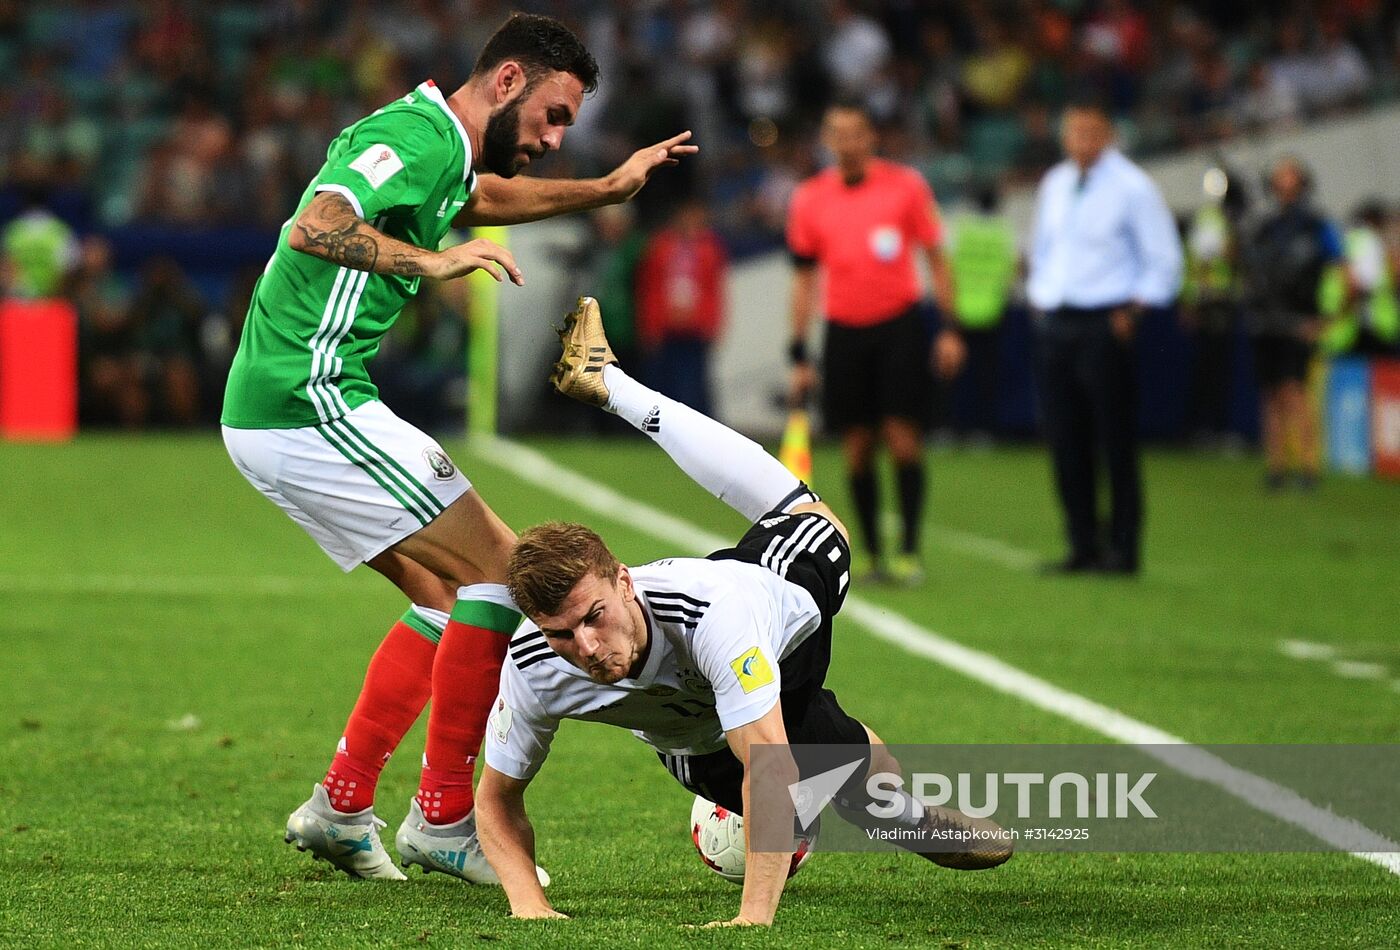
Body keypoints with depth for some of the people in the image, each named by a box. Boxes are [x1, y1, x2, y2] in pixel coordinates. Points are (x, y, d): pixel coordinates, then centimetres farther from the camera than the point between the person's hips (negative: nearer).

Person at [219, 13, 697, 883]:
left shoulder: (440, 147, 17)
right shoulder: (421, 136, -14)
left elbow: (487, 197, 41)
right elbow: (316, 225, -30)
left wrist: (607, 189, 34)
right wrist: (433, 262, -32)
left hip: (264, 413, 10)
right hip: (313, 406, -10)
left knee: (445, 593, 17)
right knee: (504, 571, -7)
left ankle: (341, 808, 16)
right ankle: (442, 819, -4)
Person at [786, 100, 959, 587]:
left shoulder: (906, 186, -2)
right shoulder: (809, 199, 3)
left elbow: (936, 258, 3)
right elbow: (803, 277, 8)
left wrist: (950, 328, -3)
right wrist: (798, 355, 5)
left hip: (899, 326, -2)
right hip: (844, 331, 2)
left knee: (903, 438, -8)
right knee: (856, 446, 1)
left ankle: (909, 551, -3)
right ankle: (871, 553, 9)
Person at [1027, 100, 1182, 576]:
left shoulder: (1132, 188, -4)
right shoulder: (1054, 185, 13)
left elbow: (1164, 260, -3)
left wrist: (1133, 311, -9)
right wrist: (1038, 296, 13)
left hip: (1106, 327, -6)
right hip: (1057, 323, 6)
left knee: (1116, 441, -4)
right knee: (1065, 440, 4)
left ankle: (1123, 549, 0)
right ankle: (1083, 546, 10)